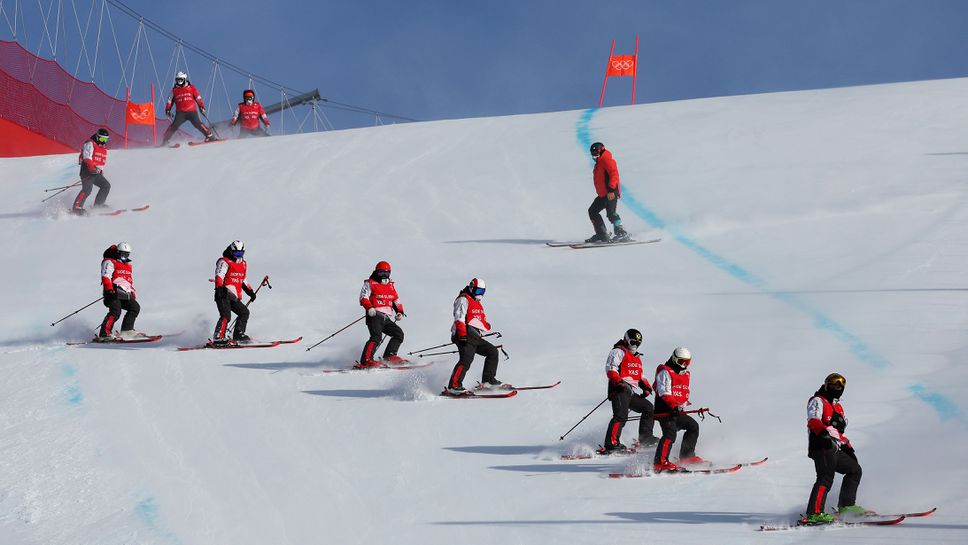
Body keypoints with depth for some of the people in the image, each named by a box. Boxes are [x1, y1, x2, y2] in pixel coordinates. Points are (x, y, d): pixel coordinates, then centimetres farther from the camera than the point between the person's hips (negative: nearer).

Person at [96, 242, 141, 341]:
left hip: (125, 294, 9)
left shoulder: (128, 265, 28)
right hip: (114, 292, -9)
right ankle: (104, 334, -30)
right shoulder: (110, 262, 2)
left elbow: (130, 281, 36)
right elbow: (105, 277, -11)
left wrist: (132, 292, 26)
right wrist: (109, 289, -24)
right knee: (115, 311, -23)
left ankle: (127, 330, 1)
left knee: (135, 307, 1)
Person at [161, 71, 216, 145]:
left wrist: (201, 106, -1)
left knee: (198, 124, -14)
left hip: (192, 111, -1)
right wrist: (168, 109, 8)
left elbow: (198, 97, 8)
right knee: (174, 126, -12)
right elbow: (170, 100, 17)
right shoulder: (174, 90, 12)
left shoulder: (191, 88, 7)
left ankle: (210, 136, -10)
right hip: (180, 113, 1)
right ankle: (165, 140, -8)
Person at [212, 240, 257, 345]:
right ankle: (218, 337, -27)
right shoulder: (224, 262, -3)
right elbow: (219, 275, -17)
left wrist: (250, 291, 26)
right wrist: (220, 287, -33)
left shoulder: (243, 264, 22)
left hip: (234, 297, 8)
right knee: (226, 316, -22)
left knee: (244, 312, 7)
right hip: (224, 295, -8)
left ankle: (238, 334, 11)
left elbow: (242, 280, 34)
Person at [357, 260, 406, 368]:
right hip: (375, 315, -7)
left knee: (399, 334, 0)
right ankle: (366, 361, -32)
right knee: (376, 337, -24)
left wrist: (399, 312, 14)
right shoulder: (370, 283, 7)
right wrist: (369, 307, -24)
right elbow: (363, 297, -5)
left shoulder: (391, 286, 25)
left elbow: (396, 300, 32)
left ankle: (389, 356, 0)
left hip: (387, 319, 7)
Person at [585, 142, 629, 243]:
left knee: (611, 213, -21)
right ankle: (602, 235, 10)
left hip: (611, 193, -11)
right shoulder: (599, 163, 22)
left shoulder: (607, 160, -8)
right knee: (592, 211, 11)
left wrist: (611, 189, -26)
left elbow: (614, 174, -19)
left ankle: (622, 233, -20)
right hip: (603, 195, 11)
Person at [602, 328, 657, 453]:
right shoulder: (618, 352, 0)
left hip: (631, 393, 9)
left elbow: (639, 375, 35)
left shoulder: (637, 357, 28)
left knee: (648, 407, 14)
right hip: (620, 390, -9)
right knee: (621, 416, -23)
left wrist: (646, 387, 17)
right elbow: (610, 369, -13)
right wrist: (619, 382, -29)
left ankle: (645, 438, 18)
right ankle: (611, 444, -28)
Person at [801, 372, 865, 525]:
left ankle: (846, 506, 16)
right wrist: (825, 432, -35)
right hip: (821, 448, -10)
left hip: (835, 449, 10)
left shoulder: (838, 407, 29)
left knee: (854, 469, 17)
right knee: (826, 478, -22)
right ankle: (814, 514, -33)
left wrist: (848, 447, 26)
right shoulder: (818, 401, 2)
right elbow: (813, 421, -17)